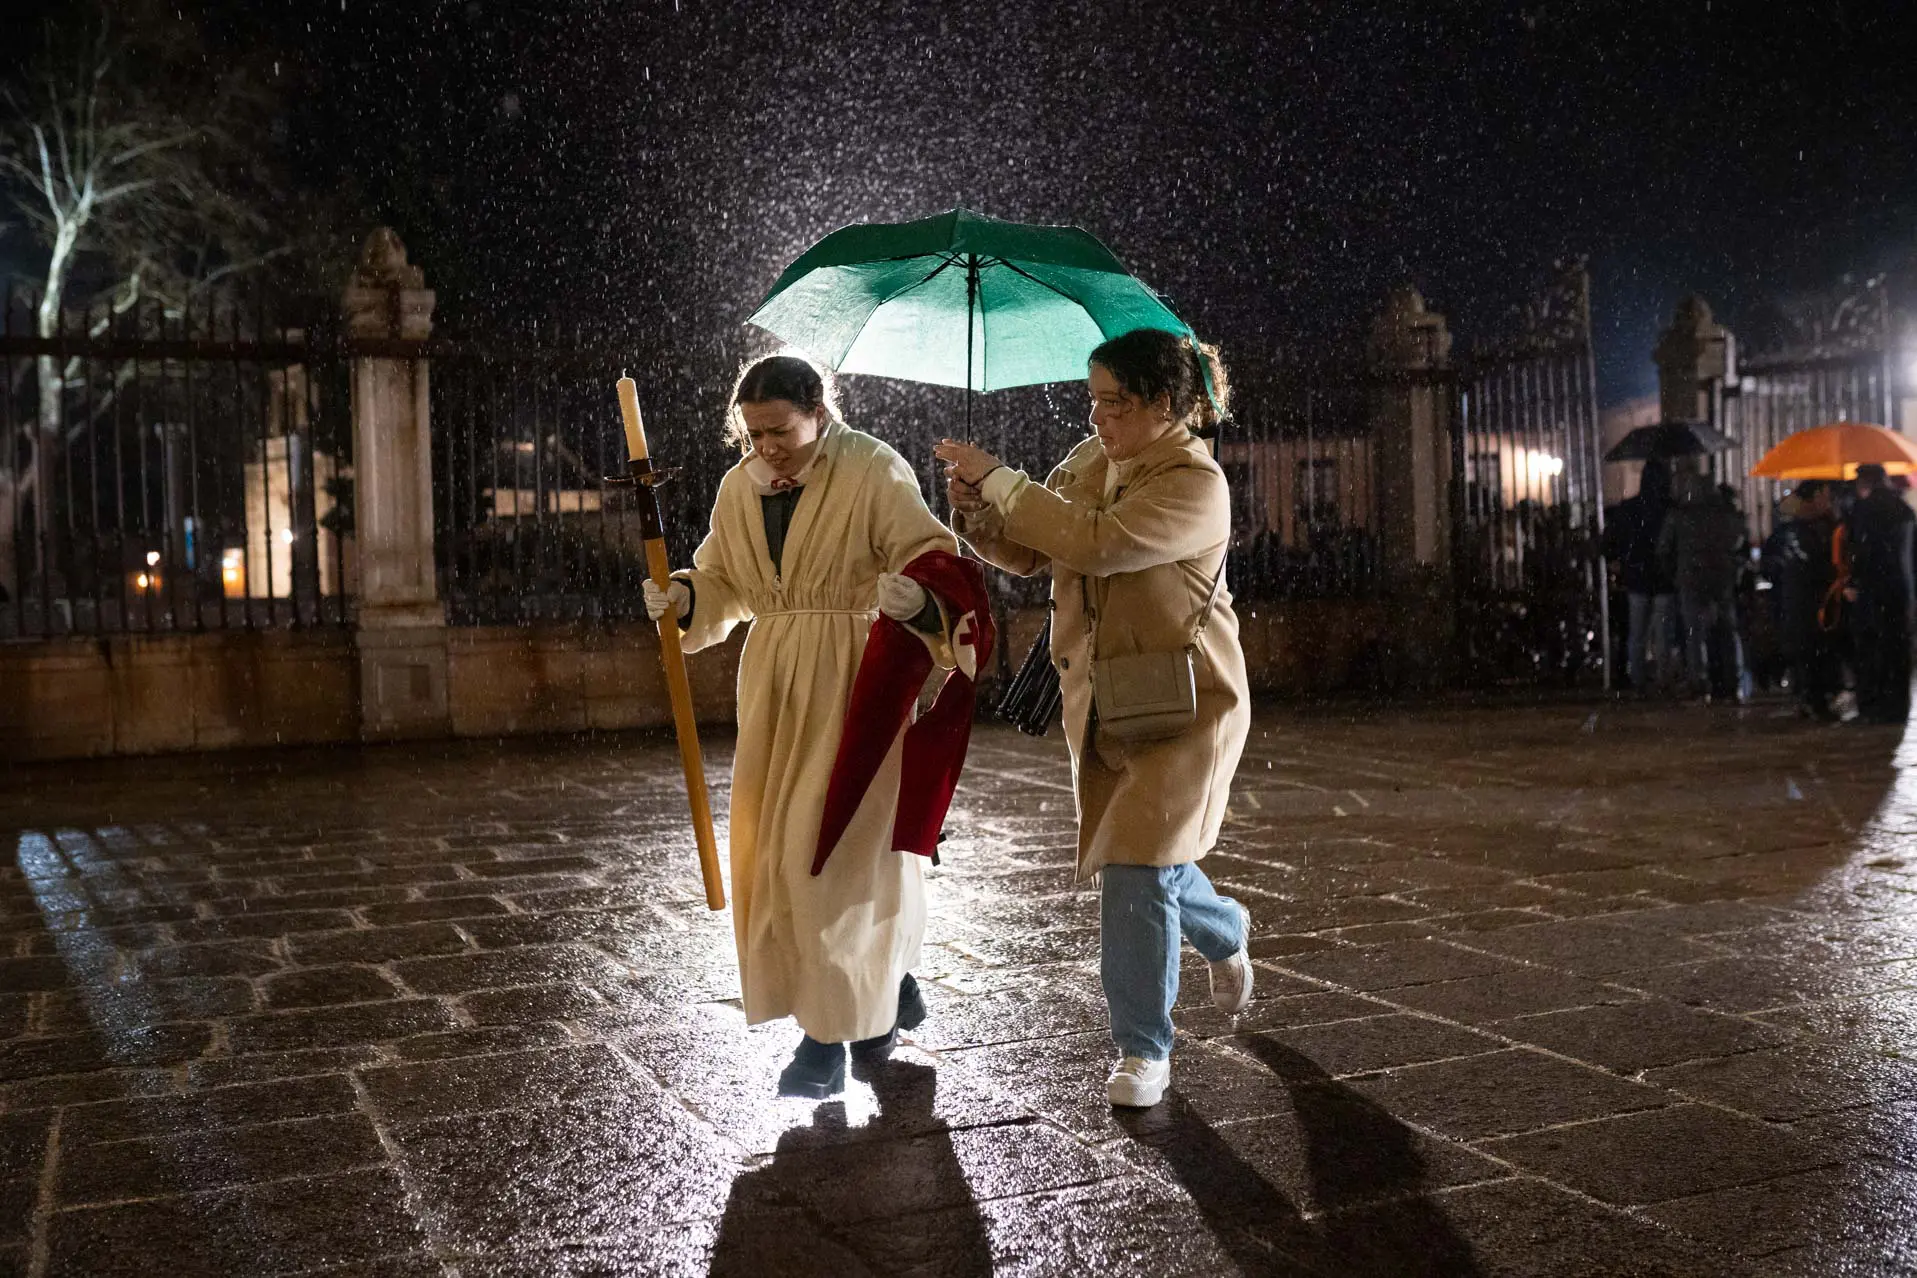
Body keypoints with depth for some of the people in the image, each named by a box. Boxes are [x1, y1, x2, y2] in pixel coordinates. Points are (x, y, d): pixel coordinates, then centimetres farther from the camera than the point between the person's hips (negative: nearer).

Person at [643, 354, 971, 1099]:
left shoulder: (875, 473, -11)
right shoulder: (739, 488, 7)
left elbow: (937, 565, -17)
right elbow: (724, 583, 16)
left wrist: (918, 597, -39)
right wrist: (683, 598, -5)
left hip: (858, 682, -7)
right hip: (776, 687, 7)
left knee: (833, 846, -9)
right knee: (775, 845, 11)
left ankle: (832, 1033, 1)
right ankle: (889, 990, 30)